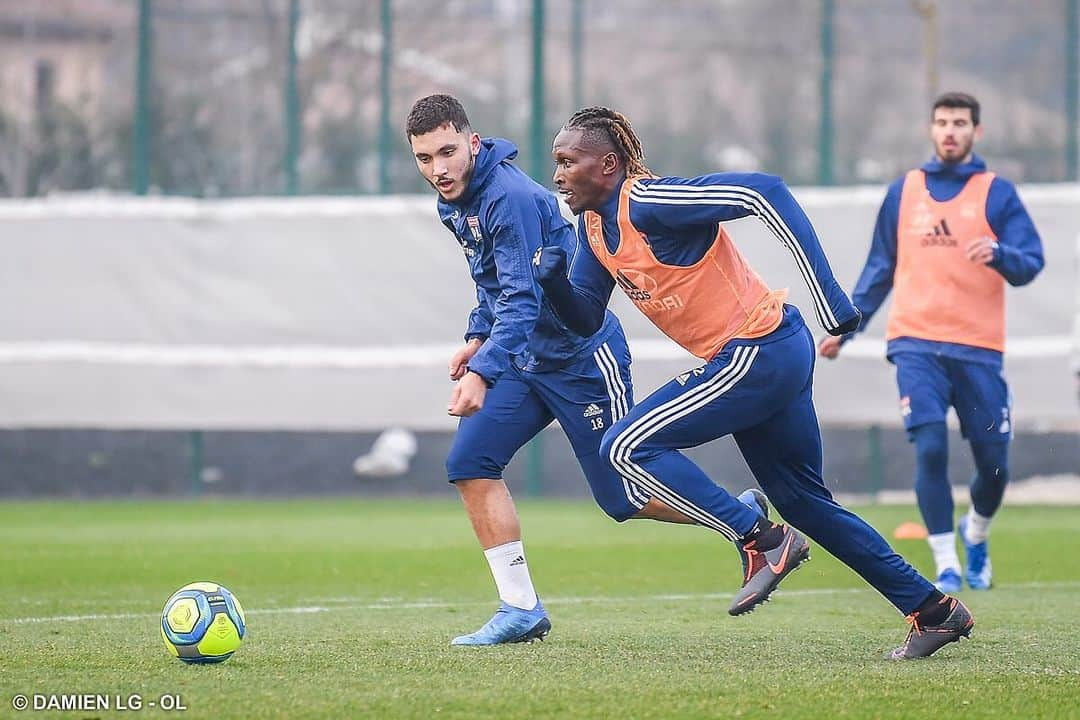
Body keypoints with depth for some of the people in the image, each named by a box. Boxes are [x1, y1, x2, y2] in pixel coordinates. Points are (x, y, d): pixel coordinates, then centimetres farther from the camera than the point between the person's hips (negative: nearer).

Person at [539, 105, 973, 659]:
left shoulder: (646, 203, -19)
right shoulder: (593, 224, 9)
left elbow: (764, 194, -25)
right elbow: (586, 319, 16)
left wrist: (828, 296, -27)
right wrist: (554, 280, -7)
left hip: (756, 355, -10)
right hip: (770, 362, 10)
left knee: (626, 447, -11)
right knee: (804, 502, 17)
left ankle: (762, 544, -8)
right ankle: (933, 609, 22)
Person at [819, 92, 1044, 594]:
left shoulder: (996, 193, 6)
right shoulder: (904, 191, 12)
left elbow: (1030, 265, -1)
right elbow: (879, 269, 20)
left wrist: (999, 254, -23)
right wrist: (845, 328, 15)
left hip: (978, 347, 0)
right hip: (917, 344, 0)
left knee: (993, 464, 3)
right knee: (930, 449, -16)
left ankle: (975, 534, 35)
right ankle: (947, 567, -7)